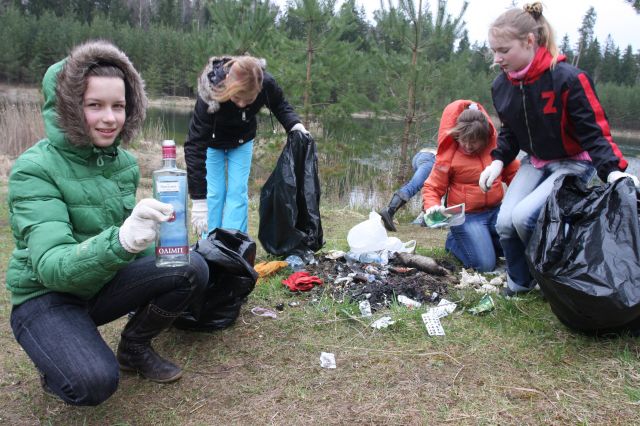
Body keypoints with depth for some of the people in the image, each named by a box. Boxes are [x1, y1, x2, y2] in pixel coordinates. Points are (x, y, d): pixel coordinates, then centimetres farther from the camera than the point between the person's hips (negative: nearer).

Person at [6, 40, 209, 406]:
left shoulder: (125, 162, -2)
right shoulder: (35, 168, -21)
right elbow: (51, 266, -33)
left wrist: (146, 232, -10)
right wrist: (121, 240, -51)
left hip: (103, 284, 5)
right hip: (46, 297, -5)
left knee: (192, 268, -16)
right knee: (95, 381, -31)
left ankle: (135, 347, 7)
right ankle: (59, 359, 6)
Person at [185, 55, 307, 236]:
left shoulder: (266, 83, -33)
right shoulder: (209, 94, -41)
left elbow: (280, 105, -8)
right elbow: (195, 145, -40)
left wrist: (294, 124, -31)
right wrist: (198, 200, -43)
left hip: (242, 141, 2)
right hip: (212, 141, -2)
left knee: (238, 192, -4)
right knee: (213, 194, -5)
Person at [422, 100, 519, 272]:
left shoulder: (497, 147, 0)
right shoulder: (448, 155, -10)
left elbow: (514, 173, 13)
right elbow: (432, 187, -5)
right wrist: (432, 206, -25)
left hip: (496, 211, 4)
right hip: (467, 217, -4)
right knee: (485, 265, -15)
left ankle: (483, 241, 18)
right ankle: (455, 241, 14)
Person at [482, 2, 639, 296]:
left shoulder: (568, 79, -26)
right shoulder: (501, 85, -6)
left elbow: (594, 131, -21)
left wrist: (612, 170, -35)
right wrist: (498, 161, -8)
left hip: (574, 163, -6)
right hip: (535, 162, 6)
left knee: (524, 216, -26)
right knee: (505, 222, -11)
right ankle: (519, 283, 14)